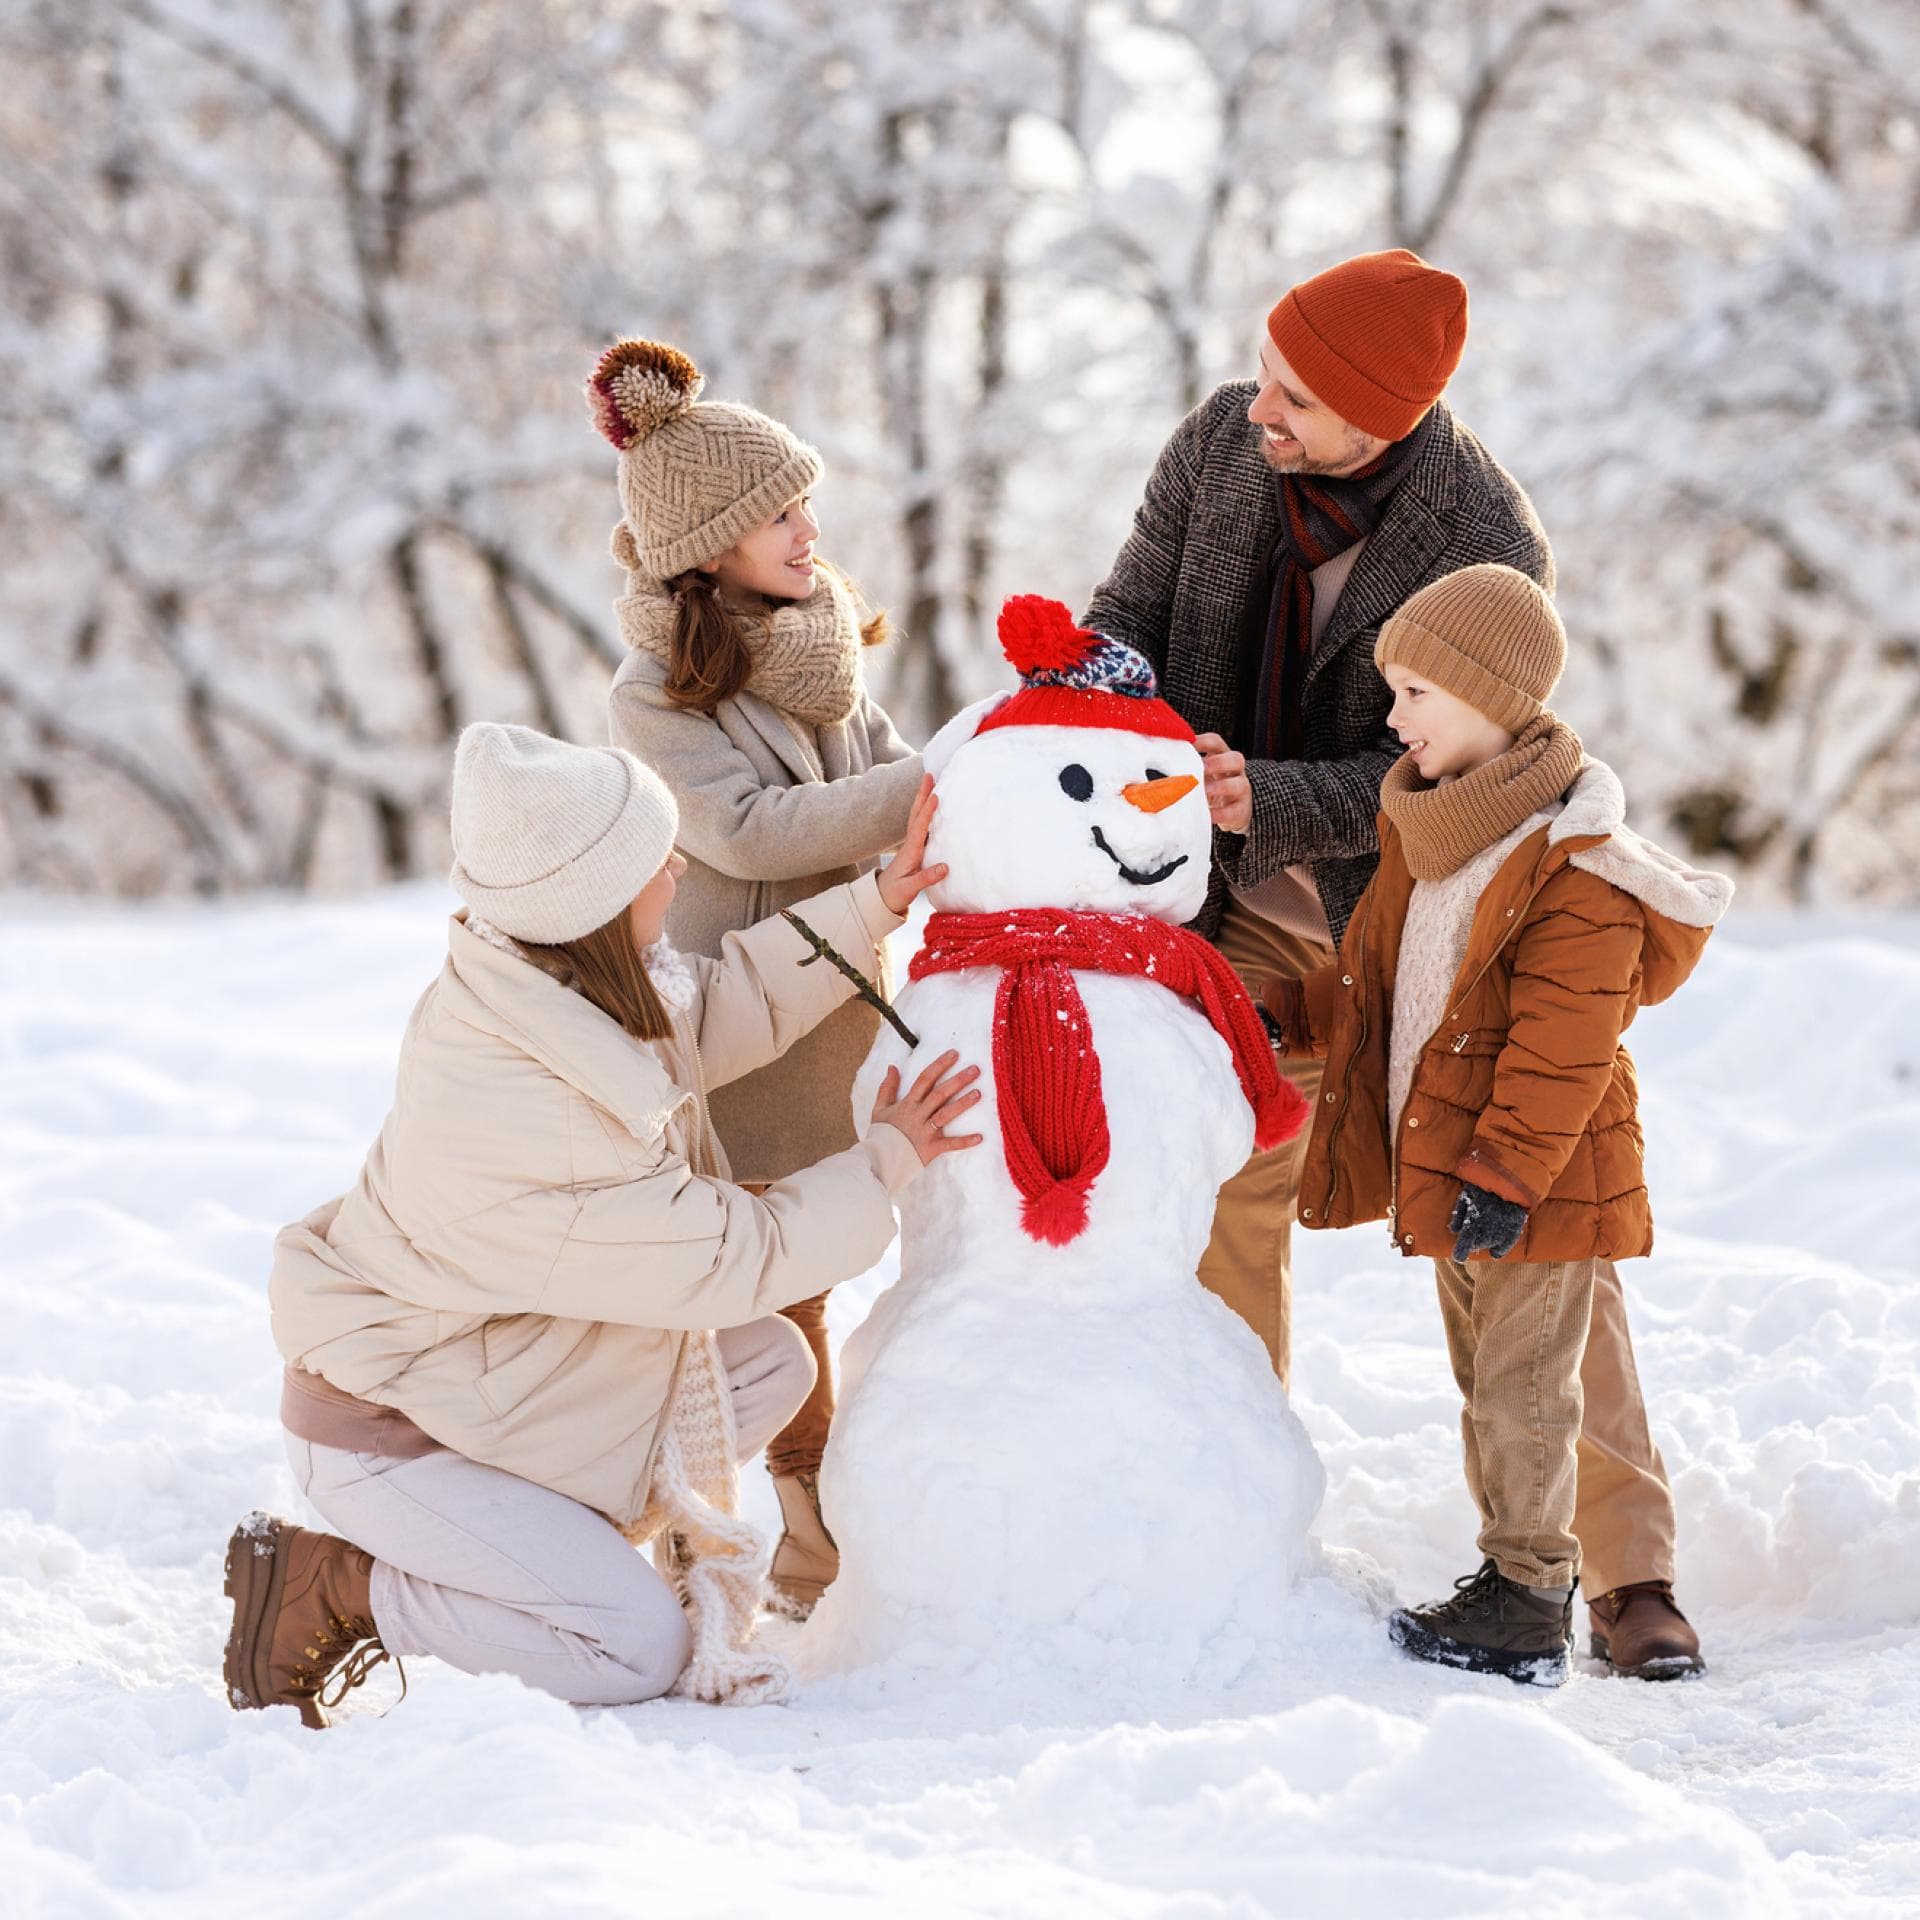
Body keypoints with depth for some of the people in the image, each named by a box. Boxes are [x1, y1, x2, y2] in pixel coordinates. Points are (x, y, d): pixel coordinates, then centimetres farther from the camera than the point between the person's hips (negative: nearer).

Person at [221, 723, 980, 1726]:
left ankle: (554, 1550, 11)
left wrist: (876, 901, 2)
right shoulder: (530, 1123, -36)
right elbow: (731, 1257, -24)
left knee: (769, 1361, 5)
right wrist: (885, 1160, -11)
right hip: (387, 1434, -9)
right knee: (640, 1647, -13)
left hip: (485, 1362, 9)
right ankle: (323, 1586, -3)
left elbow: (718, 1005, 8)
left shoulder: (543, 988, -10)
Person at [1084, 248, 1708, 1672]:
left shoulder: (1488, 548, -26)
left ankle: (1626, 1563, 1)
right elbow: (1130, 609, 0)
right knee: (1225, 1196, 8)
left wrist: (1263, 798, -40)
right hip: (1253, 904, 4)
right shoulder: (1221, 443, -11)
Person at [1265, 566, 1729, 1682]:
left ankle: (1529, 1600, 5)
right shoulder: (1423, 835, 10)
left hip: (1540, 1178, -9)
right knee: (1492, 1386, 16)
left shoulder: (1575, 868, -20)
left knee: (1524, 1388, -3)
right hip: (1448, 1170, 10)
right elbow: (1372, 983, 23)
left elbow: (1562, 1047, -23)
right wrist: (1283, 1015, 15)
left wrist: (1504, 1170, -25)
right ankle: (1546, 1576, 27)